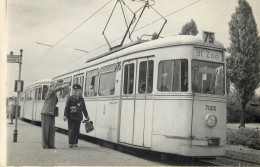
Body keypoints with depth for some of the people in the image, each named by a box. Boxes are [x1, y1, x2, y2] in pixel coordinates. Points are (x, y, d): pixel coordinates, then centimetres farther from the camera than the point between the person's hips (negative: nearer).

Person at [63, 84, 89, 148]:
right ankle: (70, 143, 2)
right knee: (71, 130, -4)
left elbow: (84, 108, 16)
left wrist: (86, 116, 16)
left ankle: (75, 143, 16)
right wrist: (65, 115, -9)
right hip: (71, 117, -3)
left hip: (78, 117, 3)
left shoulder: (81, 99, 11)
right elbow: (67, 107, -3)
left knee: (77, 130, 6)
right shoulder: (70, 98, 1)